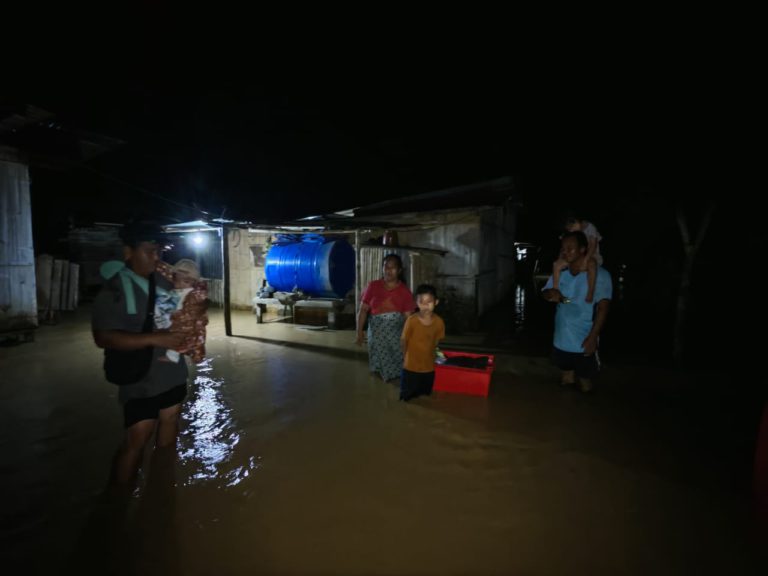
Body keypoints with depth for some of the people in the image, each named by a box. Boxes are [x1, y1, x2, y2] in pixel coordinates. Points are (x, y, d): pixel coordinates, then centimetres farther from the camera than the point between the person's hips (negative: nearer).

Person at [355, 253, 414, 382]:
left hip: (397, 334, -1)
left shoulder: (405, 291, -5)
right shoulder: (373, 286, -3)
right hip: (377, 333, 1)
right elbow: (363, 310, -2)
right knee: (379, 361, 12)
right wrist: (359, 332, -7)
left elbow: (408, 317, -6)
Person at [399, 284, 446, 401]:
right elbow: (403, 341, -8)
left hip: (429, 368, 3)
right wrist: (406, 358, 2)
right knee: (407, 399, 9)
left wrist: (429, 355, 5)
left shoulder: (439, 322, -10)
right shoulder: (412, 320, -20)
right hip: (410, 368, -3)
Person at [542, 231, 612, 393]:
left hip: (584, 341, -4)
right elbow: (544, 292, 15)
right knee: (566, 378, 21)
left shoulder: (599, 275, -11)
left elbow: (602, 308, -15)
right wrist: (551, 293, -11)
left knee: (585, 381, 9)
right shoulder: (560, 273, 4)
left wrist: (593, 337, -22)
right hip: (561, 340, 5)